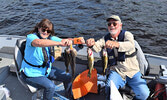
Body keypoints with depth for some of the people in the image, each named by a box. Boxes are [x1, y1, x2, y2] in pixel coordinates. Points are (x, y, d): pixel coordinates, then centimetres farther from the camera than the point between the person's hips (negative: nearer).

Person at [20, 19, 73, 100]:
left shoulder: (50, 38, -3)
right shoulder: (31, 37, -23)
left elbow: (64, 41, -13)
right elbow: (39, 43, -46)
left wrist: (68, 41, -39)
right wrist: (59, 43, -54)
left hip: (47, 69, 7)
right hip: (31, 73, -7)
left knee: (68, 77, 2)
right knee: (50, 86, -29)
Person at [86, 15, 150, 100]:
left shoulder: (127, 34, -4)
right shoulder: (106, 38, 7)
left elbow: (130, 45, -27)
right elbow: (97, 47, -12)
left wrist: (116, 44, -48)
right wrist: (92, 44, -37)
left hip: (132, 71, -1)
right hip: (116, 71, 1)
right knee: (109, 89, -27)